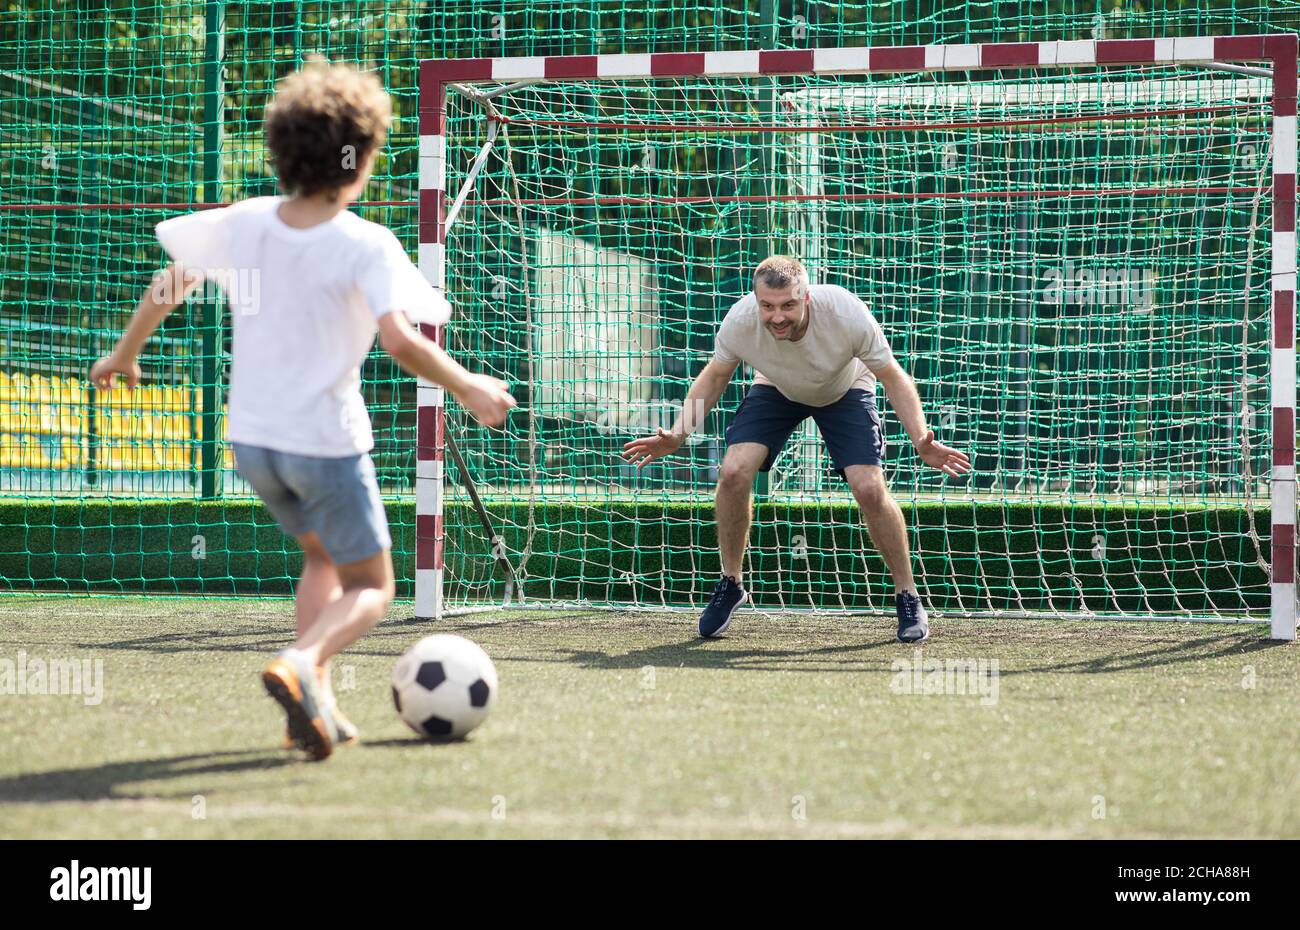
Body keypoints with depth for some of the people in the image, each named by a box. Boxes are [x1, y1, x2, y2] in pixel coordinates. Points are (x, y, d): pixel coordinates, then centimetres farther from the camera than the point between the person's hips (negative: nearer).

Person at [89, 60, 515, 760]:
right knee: (370, 587, 10)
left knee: (322, 558, 27)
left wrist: (124, 354, 25)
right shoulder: (365, 245, -17)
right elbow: (399, 340, -29)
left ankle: (318, 707, 14)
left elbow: (167, 285, 9)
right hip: (326, 441, -6)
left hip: (252, 439, 6)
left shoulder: (243, 223, -1)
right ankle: (299, 666, -20)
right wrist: (468, 389, -14)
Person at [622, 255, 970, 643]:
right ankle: (730, 584, 3)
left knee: (870, 488, -20)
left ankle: (907, 596, 1)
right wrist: (678, 435, -20)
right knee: (733, 472, -20)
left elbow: (894, 378, -23)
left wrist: (922, 442, -35)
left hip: (846, 390, -2)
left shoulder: (847, 314, -38)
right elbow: (714, 377, -9)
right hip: (776, 390, 2)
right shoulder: (739, 321, -32)